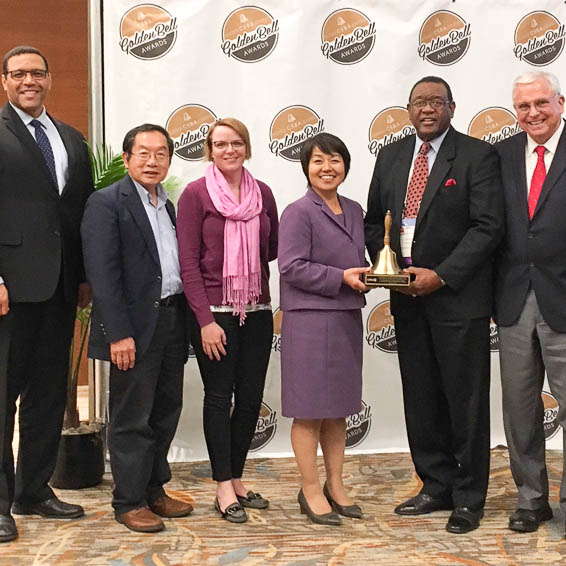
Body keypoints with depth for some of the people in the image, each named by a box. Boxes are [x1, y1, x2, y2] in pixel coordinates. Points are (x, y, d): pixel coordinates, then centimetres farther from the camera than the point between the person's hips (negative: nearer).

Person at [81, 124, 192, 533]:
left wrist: (185, 322, 7)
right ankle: (129, 502, 14)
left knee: (166, 412, 14)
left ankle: (154, 490, 28)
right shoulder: (107, 203, -8)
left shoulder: (169, 206, 15)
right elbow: (102, 273, -15)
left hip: (172, 322, 7)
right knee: (132, 419, 2)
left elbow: (176, 266, 14)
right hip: (135, 327, -7)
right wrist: (118, 334, -20)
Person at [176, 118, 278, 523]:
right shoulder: (196, 194, -5)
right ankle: (223, 487, 15)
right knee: (219, 397, 4)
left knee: (251, 398, 9)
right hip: (214, 313, -4)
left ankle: (237, 478, 25)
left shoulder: (262, 193, 7)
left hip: (257, 311, 4)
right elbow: (188, 262, -9)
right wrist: (205, 320, -14)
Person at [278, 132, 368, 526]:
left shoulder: (354, 211, 14)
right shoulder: (299, 213, -9)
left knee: (339, 408, 15)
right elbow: (292, 267, -15)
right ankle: (311, 491, 14)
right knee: (310, 410, 2)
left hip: (347, 320, 7)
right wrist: (341, 277, -19)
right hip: (310, 321, -7)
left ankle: (336, 486, 27)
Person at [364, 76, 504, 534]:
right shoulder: (391, 156, 12)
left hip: (458, 297, -5)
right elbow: (374, 220, 15)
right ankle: (437, 487, 25)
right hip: (408, 297, 5)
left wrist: (441, 275, -17)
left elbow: (488, 226, -12)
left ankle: (469, 499, 14)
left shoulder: (478, 156, -5)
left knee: (466, 401, 2)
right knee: (421, 399, 12)